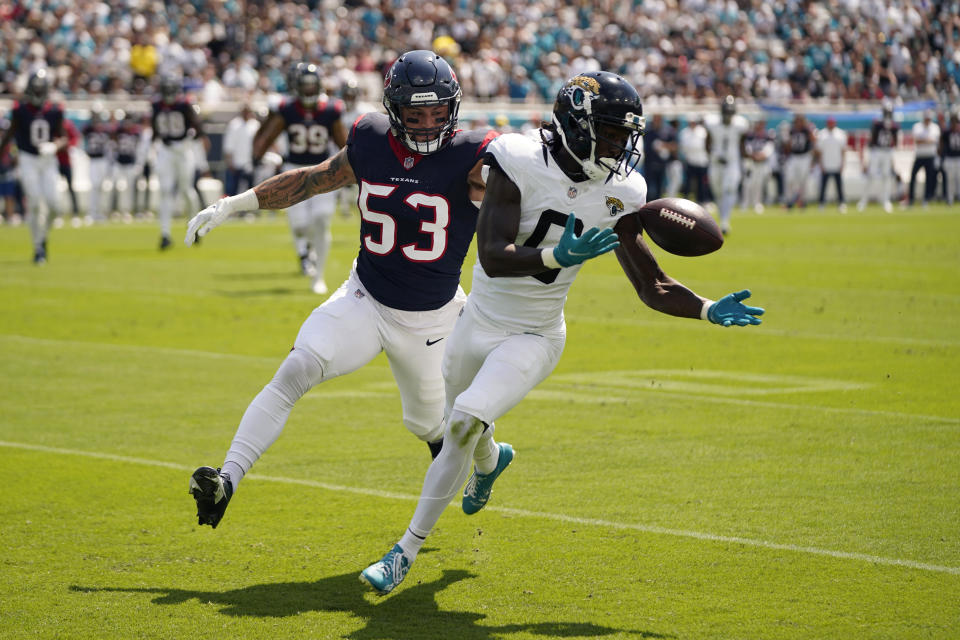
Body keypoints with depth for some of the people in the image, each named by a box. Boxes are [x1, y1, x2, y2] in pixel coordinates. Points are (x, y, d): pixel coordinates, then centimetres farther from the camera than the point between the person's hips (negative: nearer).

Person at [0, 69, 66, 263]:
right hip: (28, 160, -2)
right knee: (35, 203, -10)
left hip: (48, 161, 2)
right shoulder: (20, 110, -6)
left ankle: (43, 235, 22)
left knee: (53, 204, -7)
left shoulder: (55, 111, -2)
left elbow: (62, 137, 5)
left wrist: (54, 146, -16)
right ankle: (38, 247, 1)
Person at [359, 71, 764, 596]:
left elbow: (653, 287, -2)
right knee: (461, 437, 20)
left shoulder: (619, 195, -9)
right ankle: (492, 460, 62)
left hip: (534, 338, -1)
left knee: (466, 421, -24)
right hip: (479, 322, 1)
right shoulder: (520, 164, -19)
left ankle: (407, 551, -10)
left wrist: (709, 310, -16)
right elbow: (493, 257, -28)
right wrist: (557, 256, -42)